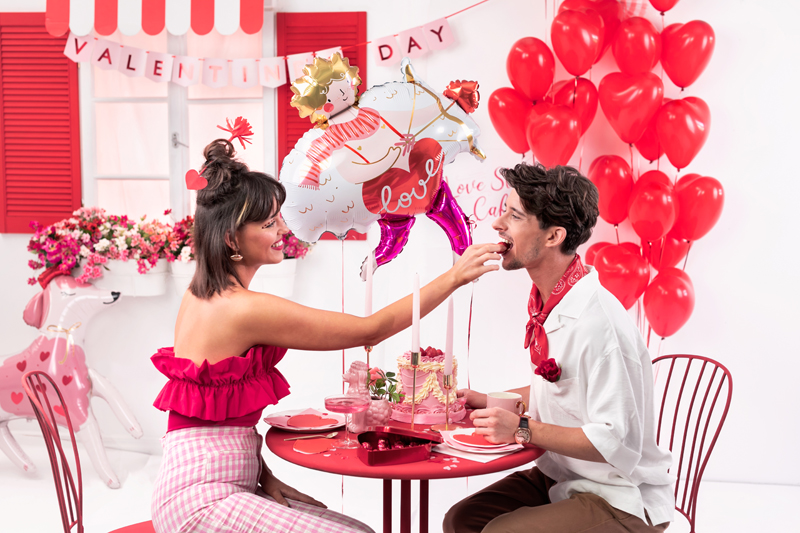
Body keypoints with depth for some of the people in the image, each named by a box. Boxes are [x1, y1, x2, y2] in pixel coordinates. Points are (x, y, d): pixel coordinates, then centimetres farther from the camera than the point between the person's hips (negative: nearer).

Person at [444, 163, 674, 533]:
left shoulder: (596, 322, -28)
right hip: (559, 476, 9)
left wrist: (522, 430, -23)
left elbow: (618, 445, -26)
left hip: (620, 501, -8)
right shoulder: (547, 302, 3)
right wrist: (488, 403, 9)